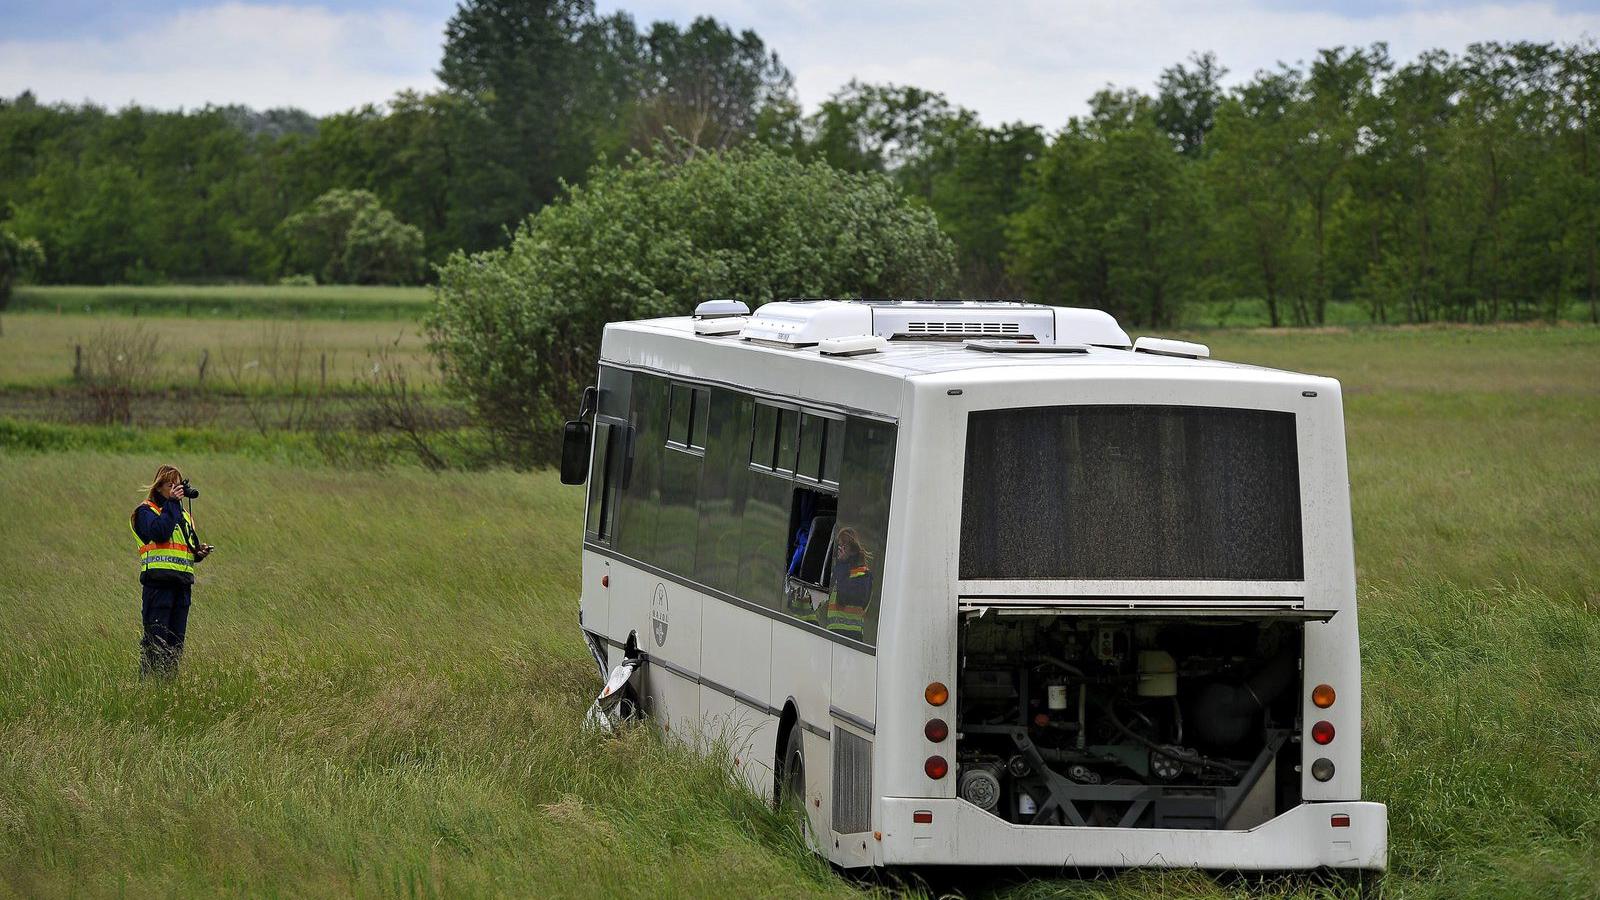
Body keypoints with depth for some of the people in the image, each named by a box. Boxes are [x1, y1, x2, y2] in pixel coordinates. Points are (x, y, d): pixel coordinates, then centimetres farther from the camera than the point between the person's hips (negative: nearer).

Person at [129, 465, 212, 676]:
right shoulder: (146, 511, 0)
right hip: (158, 579, -7)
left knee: (176, 640, 7)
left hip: (182, 582, 7)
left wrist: (200, 552, 4)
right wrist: (172, 503, -14)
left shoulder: (184, 516, 23)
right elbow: (160, 532, -19)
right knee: (156, 637, -9)